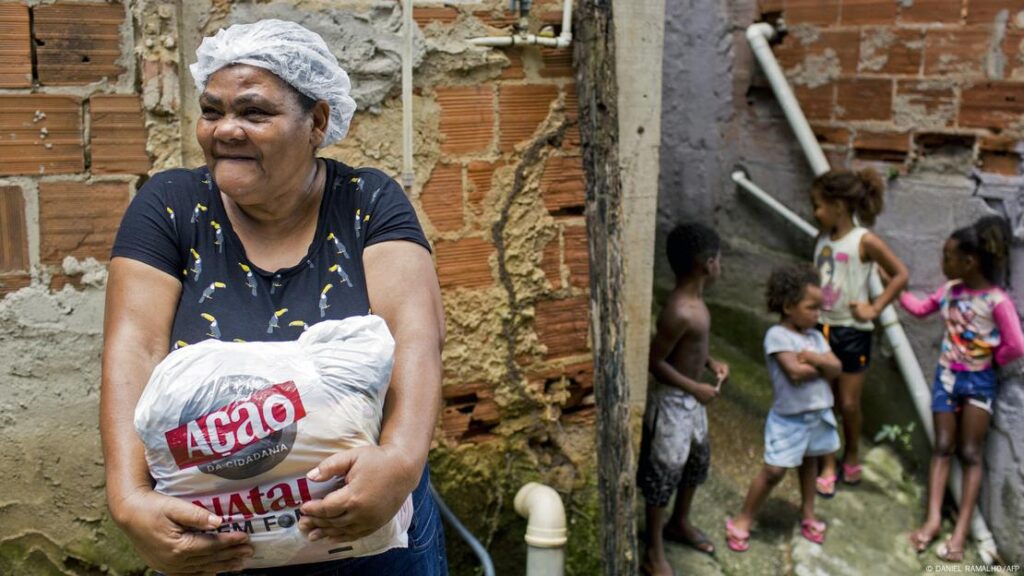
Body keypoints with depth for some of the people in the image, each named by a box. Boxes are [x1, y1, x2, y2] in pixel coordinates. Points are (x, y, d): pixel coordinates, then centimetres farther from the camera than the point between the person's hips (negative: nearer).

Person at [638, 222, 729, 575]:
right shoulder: (681, 312, -29)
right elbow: (655, 362, -25)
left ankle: (680, 524, 47)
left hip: (690, 399, 10)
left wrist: (710, 362, 3)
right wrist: (695, 388, -19)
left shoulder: (693, 299, 1)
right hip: (671, 401, -10)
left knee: (697, 459, 25)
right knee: (663, 472, 5)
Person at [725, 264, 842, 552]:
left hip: (819, 414, 7)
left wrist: (812, 358, -20)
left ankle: (808, 513, 39)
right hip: (789, 418, -7)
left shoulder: (815, 336, 4)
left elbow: (837, 368, -5)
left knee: (809, 462, 21)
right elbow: (795, 372, -27)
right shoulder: (777, 336, -17)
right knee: (774, 471, -4)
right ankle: (743, 519, 10)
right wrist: (821, 366, -11)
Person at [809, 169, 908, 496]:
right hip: (821, 328, 5)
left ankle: (851, 457, 32)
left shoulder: (865, 241, -13)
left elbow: (900, 275, -9)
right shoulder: (823, 239, 4)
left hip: (851, 331, -5)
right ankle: (827, 468, 17)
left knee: (849, 404, 7)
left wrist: (875, 309, -10)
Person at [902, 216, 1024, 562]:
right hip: (946, 377, 5)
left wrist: (992, 360, -8)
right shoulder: (949, 291, -1)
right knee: (942, 448, 4)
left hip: (978, 382, -5)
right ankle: (933, 520, 3)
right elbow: (920, 309, 16)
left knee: (971, 454, 1)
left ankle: (961, 531, 2)